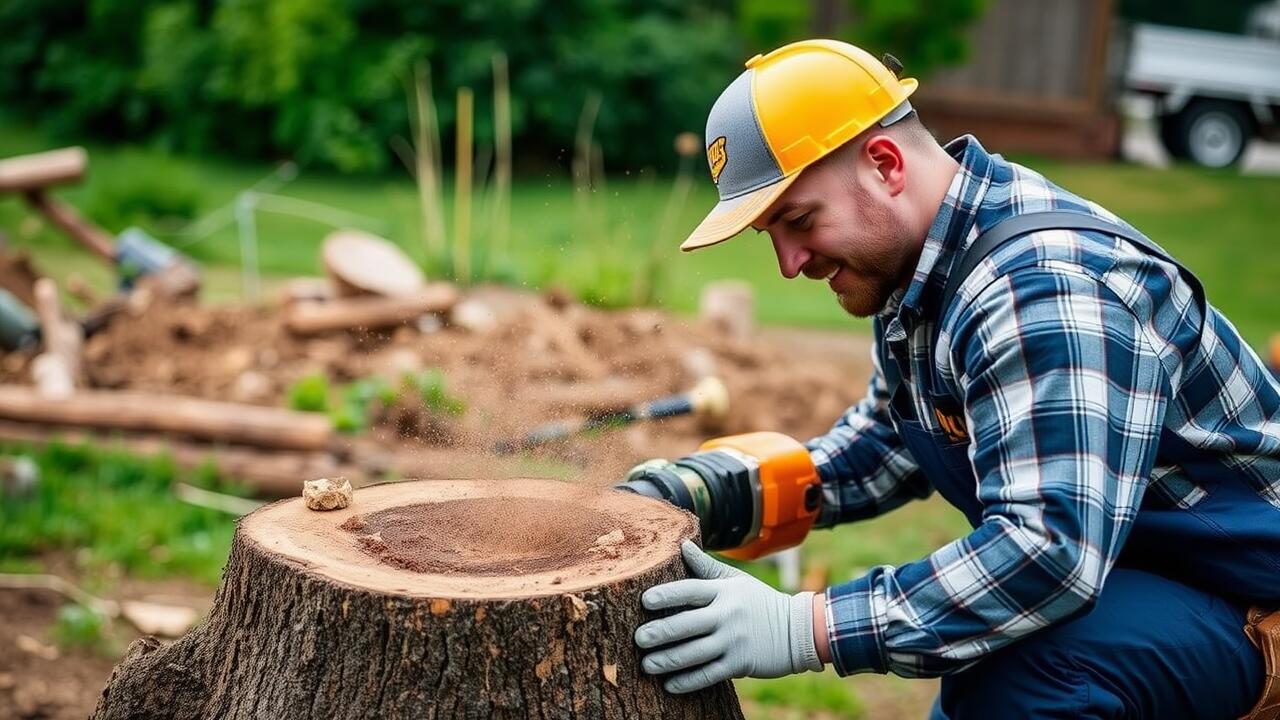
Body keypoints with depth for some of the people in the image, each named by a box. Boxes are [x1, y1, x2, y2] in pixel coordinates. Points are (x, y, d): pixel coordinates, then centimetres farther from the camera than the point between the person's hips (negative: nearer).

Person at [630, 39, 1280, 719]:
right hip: (1107, 570, 10)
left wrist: (801, 628, -38)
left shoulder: (1043, 282, -31)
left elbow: (1050, 548, -39)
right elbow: (888, 442, 12)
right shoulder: (922, 259, 1)